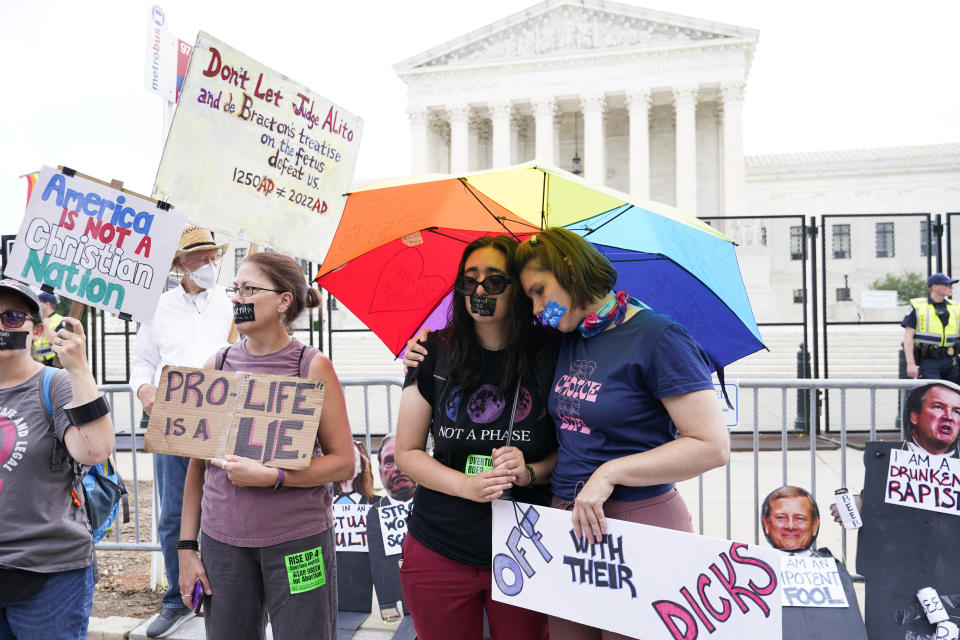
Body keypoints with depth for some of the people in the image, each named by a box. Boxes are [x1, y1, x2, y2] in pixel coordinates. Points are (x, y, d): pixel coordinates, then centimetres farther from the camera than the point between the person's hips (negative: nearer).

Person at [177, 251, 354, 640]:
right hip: (223, 540, 3)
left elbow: (344, 462, -6)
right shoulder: (217, 366, 5)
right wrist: (186, 546, 7)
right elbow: (198, 465, 9)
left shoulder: (312, 367, -5)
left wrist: (271, 477, -18)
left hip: (297, 540, -3)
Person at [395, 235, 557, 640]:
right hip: (440, 552, 1)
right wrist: (469, 486, -15)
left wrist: (529, 472, -16)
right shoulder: (436, 354, -3)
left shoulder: (547, 356, -5)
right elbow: (407, 453, 0)